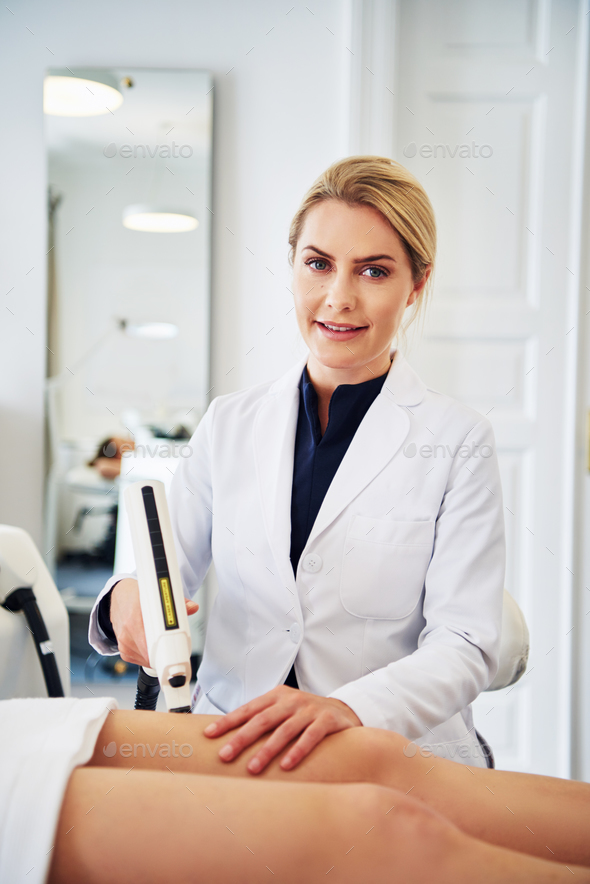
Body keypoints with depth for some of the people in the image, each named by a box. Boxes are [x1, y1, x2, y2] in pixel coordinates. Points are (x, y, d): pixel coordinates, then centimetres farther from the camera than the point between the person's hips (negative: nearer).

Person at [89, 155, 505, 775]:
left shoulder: (458, 441, 0)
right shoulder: (230, 423, 10)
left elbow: (464, 643, -7)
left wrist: (349, 708, -26)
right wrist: (129, 595, -13)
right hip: (227, 748, 2)